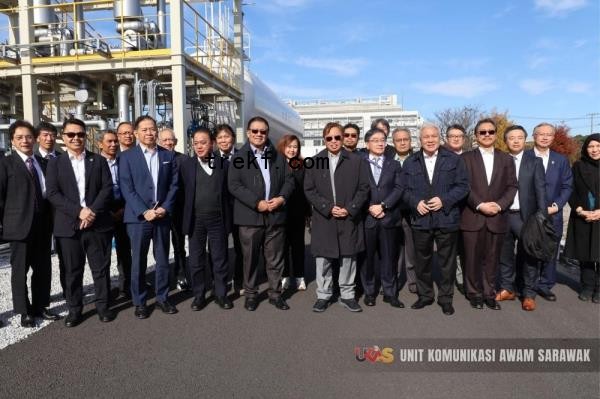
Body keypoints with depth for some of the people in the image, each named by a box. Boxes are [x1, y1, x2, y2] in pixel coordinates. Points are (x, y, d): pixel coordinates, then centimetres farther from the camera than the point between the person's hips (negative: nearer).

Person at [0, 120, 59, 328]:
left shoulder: (43, 162, 12)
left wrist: (50, 219, 8)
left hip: (42, 225, 5)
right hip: (19, 225, -4)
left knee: (43, 268, 11)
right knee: (20, 269, 6)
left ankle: (40, 306, 25)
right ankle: (24, 311, 18)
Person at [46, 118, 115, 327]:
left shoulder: (99, 160, 8)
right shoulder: (55, 163, 7)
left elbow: (107, 189, -1)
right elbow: (53, 194, -3)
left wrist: (92, 211, -14)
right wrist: (79, 211, -15)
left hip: (98, 223, 0)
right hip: (69, 226, 0)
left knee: (101, 268, 6)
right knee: (73, 270, 9)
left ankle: (103, 305, 19)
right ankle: (74, 308, 22)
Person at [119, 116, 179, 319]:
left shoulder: (168, 155, 8)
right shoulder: (127, 157, 0)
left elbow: (173, 184, 6)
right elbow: (127, 189, -6)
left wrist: (165, 208, -8)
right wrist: (144, 211, -14)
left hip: (162, 215, 3)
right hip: (138, 217, -2)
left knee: (163, 260, 10)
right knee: (138, 261, 6)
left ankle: (162, 297, 23)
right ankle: (139, 302, 19)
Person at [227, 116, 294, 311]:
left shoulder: (278, 156, 13)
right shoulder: (239, 157, 1)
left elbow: (289, 180, 10)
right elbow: (234, 185, -9)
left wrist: (282, 198, -9)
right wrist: (257, 203, -16)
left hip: (276, 215, 3)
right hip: (250, 216, -2)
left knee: (275, 258, 9)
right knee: (250, 258, 8)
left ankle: (275, 293, 23)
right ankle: (251, 294, 22)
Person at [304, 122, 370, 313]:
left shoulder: (356, 161, 4)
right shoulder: (315, 162, 5)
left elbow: (364, 188, 2)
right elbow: (309, 190, 0)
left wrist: (349, 209, -10)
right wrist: (328, 208, -10)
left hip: (349, 219, 0)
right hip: (323, 220, 0)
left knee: (348, 258, 8)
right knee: (323, 259, 6)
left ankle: (347, 295, 21)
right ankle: (323, 296, 19)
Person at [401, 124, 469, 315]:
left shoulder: (454, 159, 3)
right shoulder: (410, 163, 9)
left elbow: (463, 186, -2)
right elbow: (405, 190, 7)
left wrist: (444, 200, -15)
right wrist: (416, 203, -11)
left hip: (447, 219, -2)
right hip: (420, 219, 2)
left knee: (447, 261, 7)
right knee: (422, 260, 12)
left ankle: (445, 298, 22)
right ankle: (425, 295, 28)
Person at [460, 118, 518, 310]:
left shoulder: (506, 159, 13)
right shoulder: (466, 157, 4)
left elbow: (512, 186, 6)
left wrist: (499, 205, -10)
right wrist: (480, 205, -14)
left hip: (497, 218, 2)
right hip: (472, 217, -2)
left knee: (492, 259, 8)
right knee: (473, 258, 4)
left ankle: (489, 294, 20)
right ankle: (474, 293, 17)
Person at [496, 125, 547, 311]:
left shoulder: (534, 161, 2)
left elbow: (540, 190, -3)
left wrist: (541, 216, -11)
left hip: (525, 215, -2)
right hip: (503, 216, 2)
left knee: (527, 255, 5)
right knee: (505, 254, 11)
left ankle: (528, 294, 17)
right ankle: (507, 289, 26)